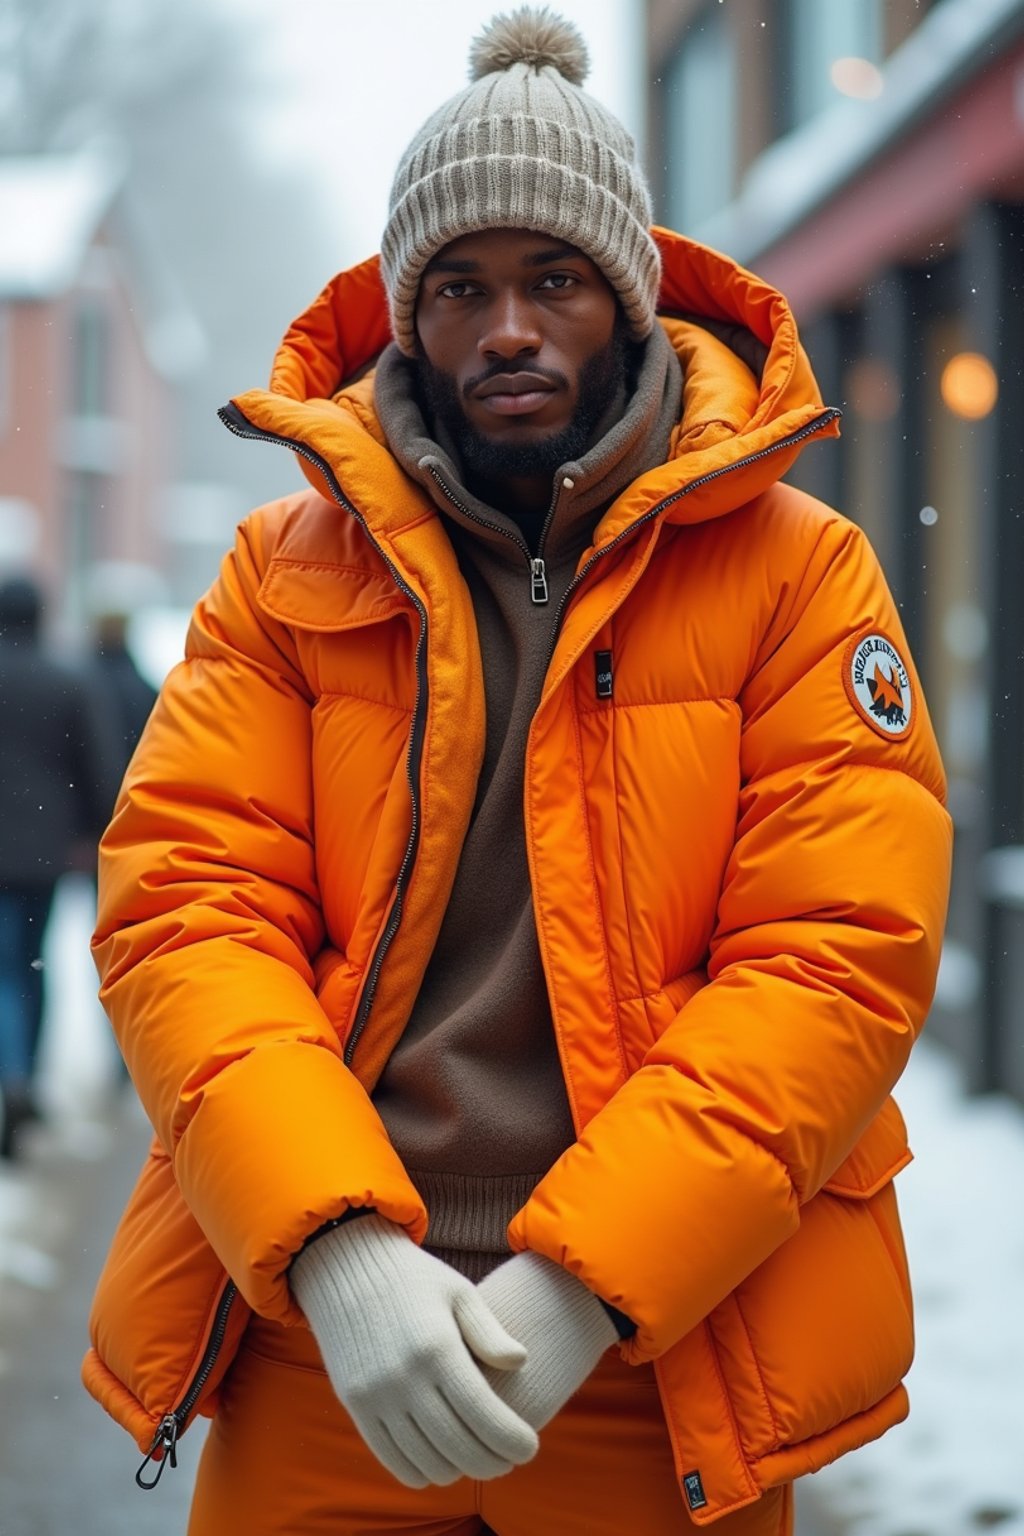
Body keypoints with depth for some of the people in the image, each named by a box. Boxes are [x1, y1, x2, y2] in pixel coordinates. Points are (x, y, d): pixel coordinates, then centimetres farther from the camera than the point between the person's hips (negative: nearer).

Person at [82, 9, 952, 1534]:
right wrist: (335, 1247, -20)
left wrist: (581, 1285, -19)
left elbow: (838, 955, -10)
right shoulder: (289, 572, 4)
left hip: (658, 1366, -1)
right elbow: (185, 907, -5)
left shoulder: (798, 573, -2)